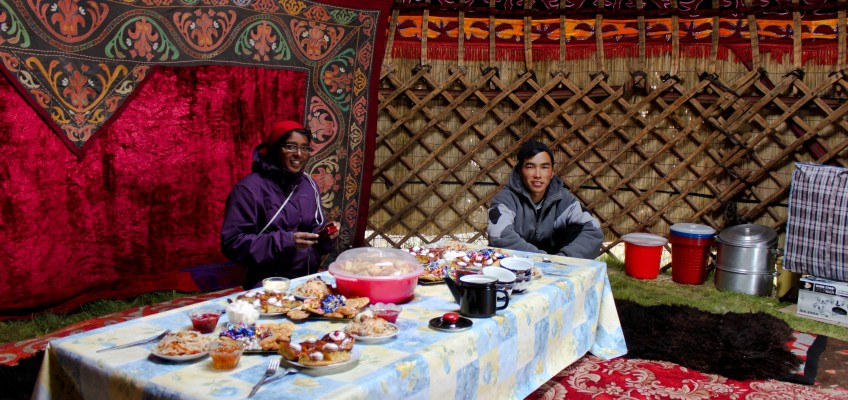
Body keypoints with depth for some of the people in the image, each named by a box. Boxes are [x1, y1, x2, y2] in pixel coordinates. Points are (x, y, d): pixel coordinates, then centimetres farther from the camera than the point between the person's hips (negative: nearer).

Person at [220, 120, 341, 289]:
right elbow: (232, 243, -13)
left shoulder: (309, 184, 10)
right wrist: (283, 241, -21)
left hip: (309, 279, 6)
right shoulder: (250, 188, -9)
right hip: (268, 285, -6)